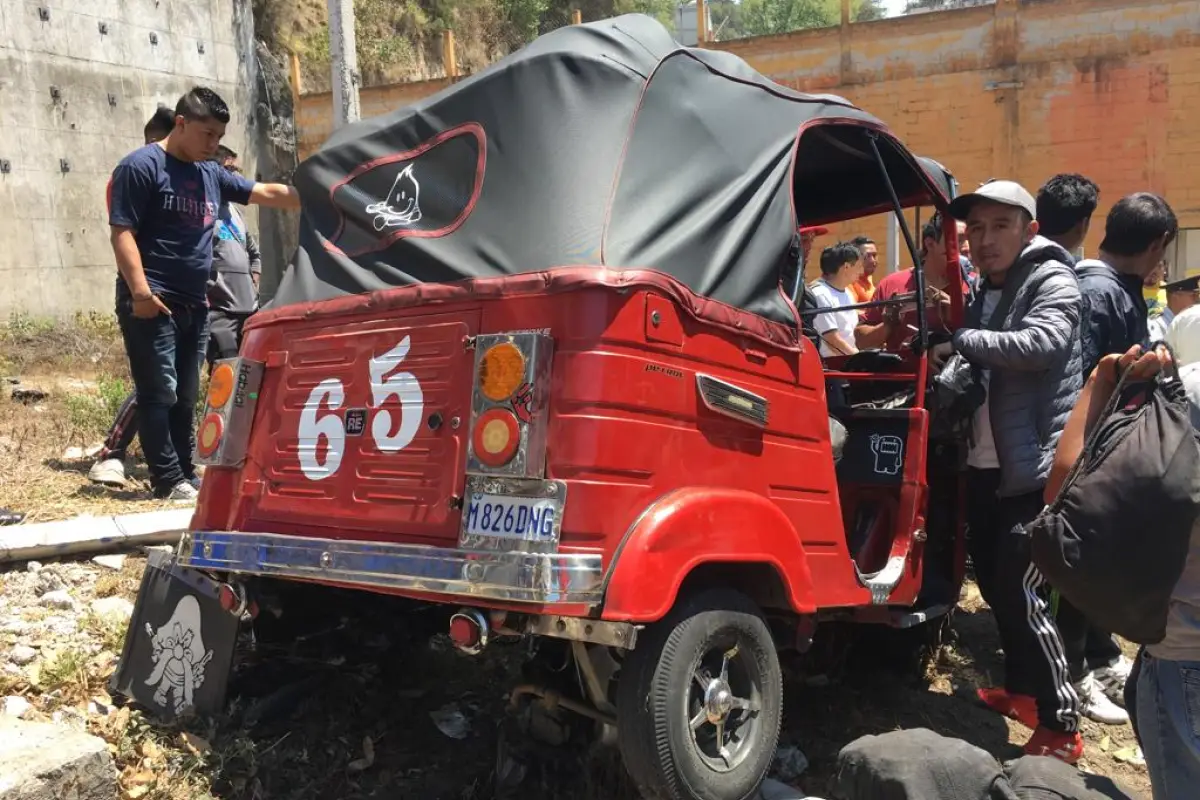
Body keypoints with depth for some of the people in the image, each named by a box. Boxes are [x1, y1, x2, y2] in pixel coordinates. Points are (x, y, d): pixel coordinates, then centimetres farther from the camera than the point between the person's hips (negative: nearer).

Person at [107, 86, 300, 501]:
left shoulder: (212, 173, 15)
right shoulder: (141, 166, -6)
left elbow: (268, 193, 17)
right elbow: (122, 233, -12)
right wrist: (140, 290, -22)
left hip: (194, 304, 7)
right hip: (152, 304, -7)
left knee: (185, 398, 12)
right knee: (159, 393, -6)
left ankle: (186, 475, 19)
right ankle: (168, 480, -1)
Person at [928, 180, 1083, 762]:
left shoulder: (1052, 280, -6)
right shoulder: (985, 291, 16)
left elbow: (1042, 343, -26)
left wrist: (960, 341, -20)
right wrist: (946, 351, 2)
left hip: (1036, 468, -8)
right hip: (985, 464, 8)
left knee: (1020, 591, -9)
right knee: (993, 582, 15)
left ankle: (1062, 726, 4)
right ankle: (1022, 691, 33)